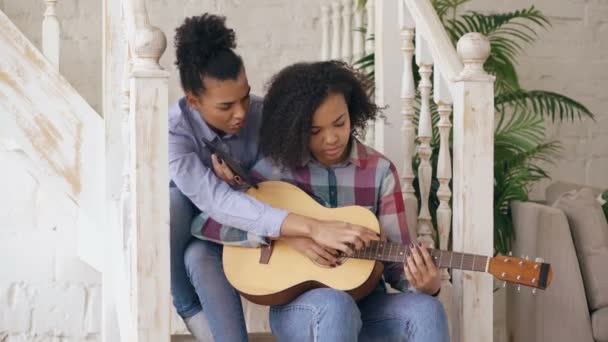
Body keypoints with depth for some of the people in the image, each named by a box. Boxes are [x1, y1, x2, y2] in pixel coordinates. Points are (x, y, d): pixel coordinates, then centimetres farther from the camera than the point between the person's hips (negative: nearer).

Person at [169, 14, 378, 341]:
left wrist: (244, 184, -34)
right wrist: (313, 228, -54)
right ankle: (189, 308, -15)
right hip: (179, 235, -1)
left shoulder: (263, 116, -19)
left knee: (202, 261, -35)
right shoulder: (174, 131, -31)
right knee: (172, 199, -35)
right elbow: (216, 201, -45)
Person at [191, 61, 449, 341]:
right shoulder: (277, 168, -4)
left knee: (426, 311, -30)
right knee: (335, 306, -38)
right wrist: (287, 234, -18)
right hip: (297, 305, -2)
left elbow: (397, 261, 1)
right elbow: (204, 223, -9)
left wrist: (426, 286, -23)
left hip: (364, 304, 2)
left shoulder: (380, 171, 1)